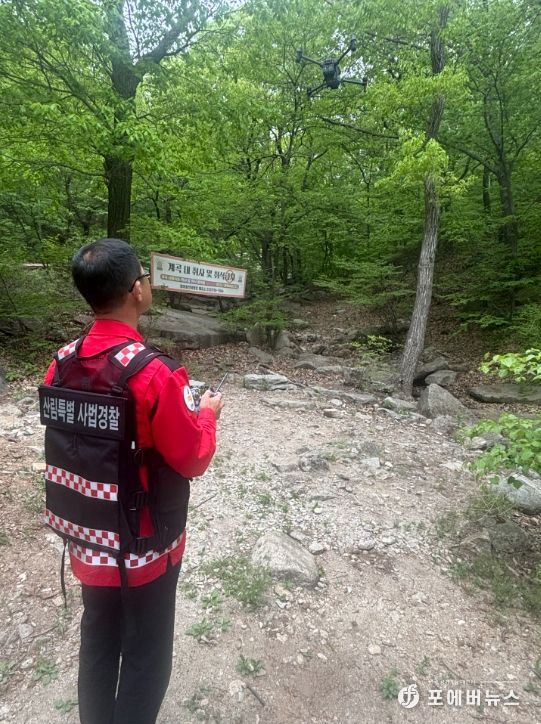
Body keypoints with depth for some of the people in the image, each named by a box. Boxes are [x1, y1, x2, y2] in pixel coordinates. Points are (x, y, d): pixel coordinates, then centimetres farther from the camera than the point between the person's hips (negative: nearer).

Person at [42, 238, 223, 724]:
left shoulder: (61, 364, -8)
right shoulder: (155, 374, -28)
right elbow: (192, 461, -19)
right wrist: (207, 413, 0)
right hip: (145, 544, -6)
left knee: (97, 642, 27)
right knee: (146, 656, 18)